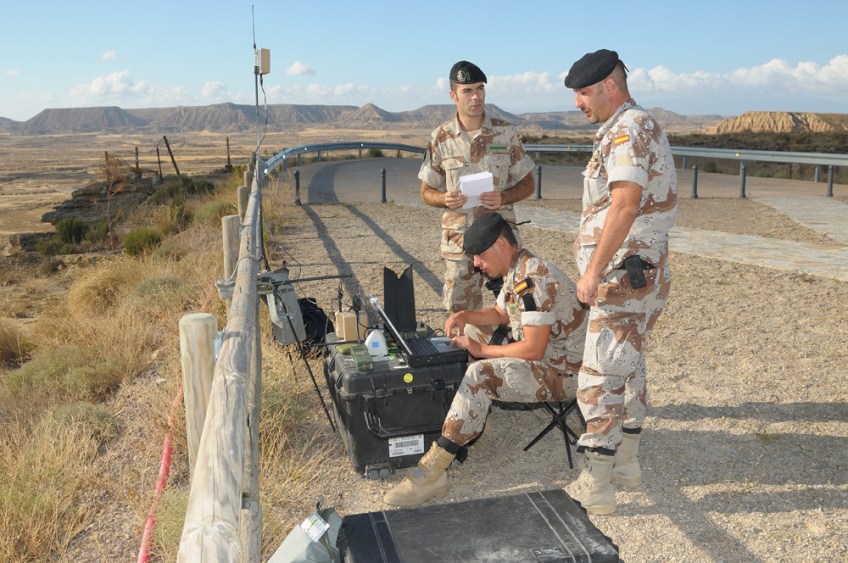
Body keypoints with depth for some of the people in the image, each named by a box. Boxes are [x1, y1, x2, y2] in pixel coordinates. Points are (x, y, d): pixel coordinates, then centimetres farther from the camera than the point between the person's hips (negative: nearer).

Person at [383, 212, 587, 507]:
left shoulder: (532, 280, -24)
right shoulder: (516, 271, 8)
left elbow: (533, 350, -27)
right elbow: (500, 314, 23)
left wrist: (482, 350, -16)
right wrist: (465, 316, 4)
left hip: (561, 373, -11)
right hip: (544, 360, 11)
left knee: (481, 375, -30)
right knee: (468, 332, 13)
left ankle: (432, 472, -29)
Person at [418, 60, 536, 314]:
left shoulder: (507, 132, 1)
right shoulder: (441, 138, 2)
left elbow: (527, 183, 6)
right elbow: (426, 192, 8)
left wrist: (503, 197, -14)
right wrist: (445, 199, -15)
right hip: (459, 239, 0)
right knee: (461, 313, 6)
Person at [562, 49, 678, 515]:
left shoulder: (630, 128, -15)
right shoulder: (632, 128, 18)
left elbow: (626, 203, -27)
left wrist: (594, 269, -26)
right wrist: (597, 268, 21)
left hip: (626, 276, -11)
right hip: (637, 274, 11)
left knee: (599, 379, -6)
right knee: (627, 368, 18)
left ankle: (595, 487, 3)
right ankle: (625, 462, 31)